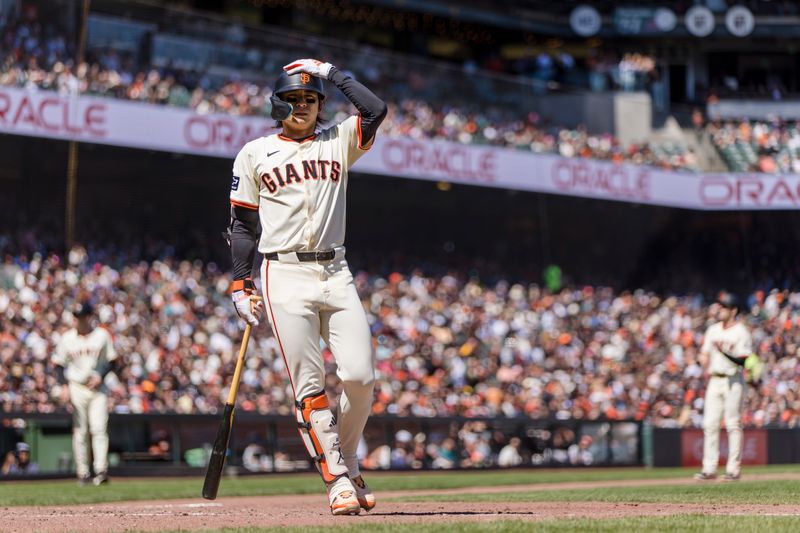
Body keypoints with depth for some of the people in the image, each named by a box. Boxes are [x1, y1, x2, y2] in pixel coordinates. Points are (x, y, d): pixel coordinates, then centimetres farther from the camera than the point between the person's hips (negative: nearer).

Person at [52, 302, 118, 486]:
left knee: (99, 428, -12)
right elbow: (59, 364, 6)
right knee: (80, 432, 0)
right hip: (77, 388, 1)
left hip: (98, 388, -1)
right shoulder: (67, 339, 3)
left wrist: (100, 376, -9)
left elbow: (111, 361, 8)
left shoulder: (102, 335, 2)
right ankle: (83, 473, 4)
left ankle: (101, 470, -16)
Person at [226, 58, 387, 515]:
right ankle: (337, 479, -5)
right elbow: (243, 223, 10)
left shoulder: (338, 142, 13)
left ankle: (346, 459, 13)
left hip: (335, 273, 2)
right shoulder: (255, 154, 10)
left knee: (360, 376, -8)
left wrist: (332, 73, 6)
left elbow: (376, 109, -3)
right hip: (285, 276, -2)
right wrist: (240, 285, 3)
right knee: (309, 385, -7)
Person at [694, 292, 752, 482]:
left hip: (733, 380, -6)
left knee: (733, 424, -5)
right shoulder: (713, 330, 15)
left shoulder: (740, 331, -4)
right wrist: (707, 368, 2)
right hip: (714, 380, 6)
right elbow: (705, 353, 21)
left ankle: (734, 469, -1)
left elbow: (744, 361, -12)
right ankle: (709, 469, 2)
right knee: (710, 424, 1)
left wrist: (726, 352, -26)